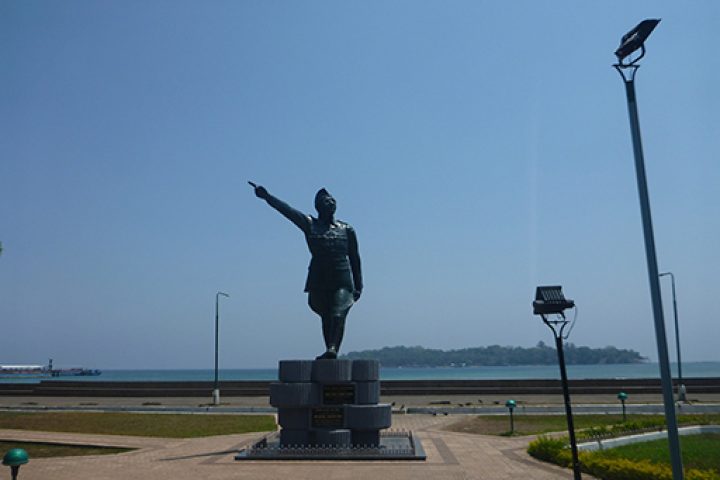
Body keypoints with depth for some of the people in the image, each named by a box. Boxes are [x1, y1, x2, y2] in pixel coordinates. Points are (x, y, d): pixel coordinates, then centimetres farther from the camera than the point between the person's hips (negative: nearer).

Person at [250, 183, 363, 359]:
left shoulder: (347, 230, 11)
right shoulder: (309, 224, 8)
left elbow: (354, 259, 13)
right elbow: (286, 210, -2)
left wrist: (358, 285, 10)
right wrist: (267, 197, -11)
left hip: (342, 280, -1)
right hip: (319, 280, 1)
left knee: (338, 316, -17)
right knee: (326, 318, 5)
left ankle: (332, 349, -28)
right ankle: (330, 350, 14)